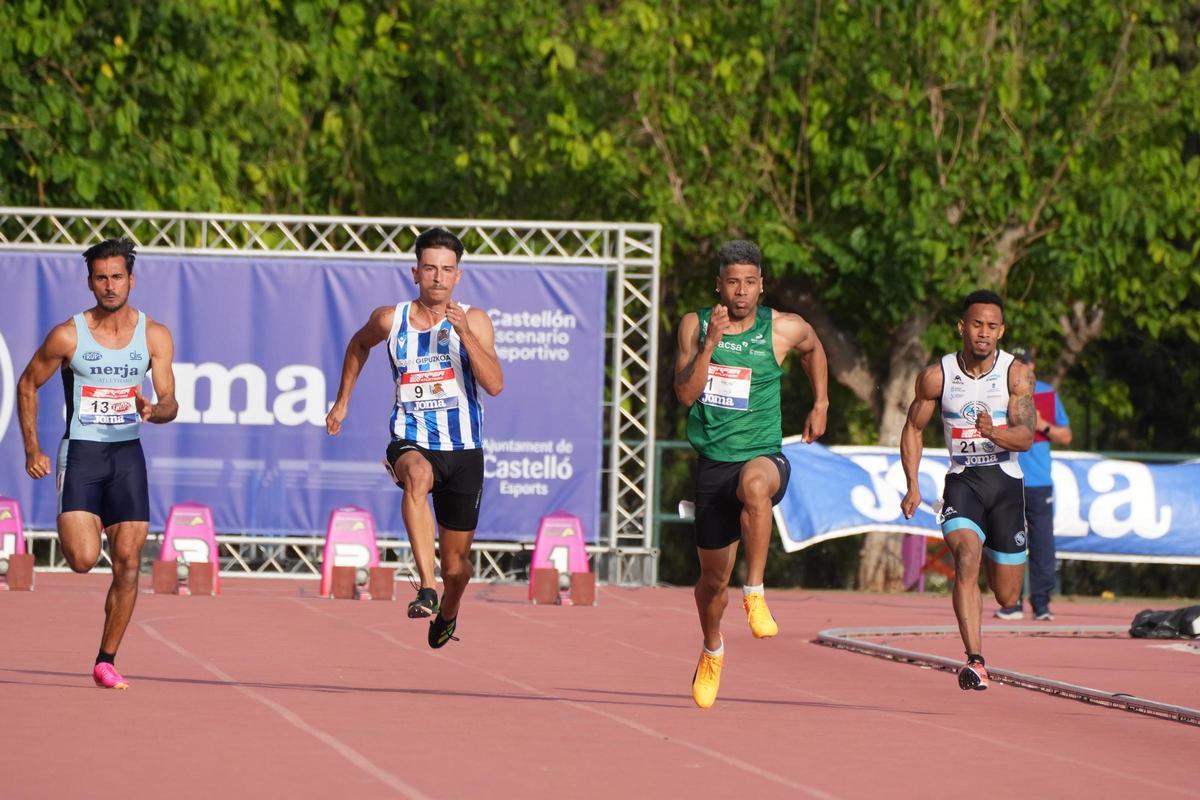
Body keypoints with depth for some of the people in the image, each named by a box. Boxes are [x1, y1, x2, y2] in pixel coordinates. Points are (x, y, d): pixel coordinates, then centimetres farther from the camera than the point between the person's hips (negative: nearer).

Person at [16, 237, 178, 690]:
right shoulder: (68, 336, -6)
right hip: (81, 452, -3)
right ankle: (74, 528, 20)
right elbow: (28, 385, 5)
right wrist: (32, 449, -1)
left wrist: (153, 411, -24)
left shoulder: (154, 336, 1)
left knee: (128, 563, -2)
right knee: (83, 560, -18)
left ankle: (106, 661, 9)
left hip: (128, 453, 3)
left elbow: (170, 405, 1)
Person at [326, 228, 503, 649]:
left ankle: (447, 613, 45)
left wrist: (464, 334, -25)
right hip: (412, 443, -1)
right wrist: (342, 401, 23)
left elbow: (495, 385, -17)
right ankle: (426, 590, -47)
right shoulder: (390, 320, -1)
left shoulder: (474, 321, -5)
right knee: (417, 476, -40)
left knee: (456, 561, 10)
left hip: (463, 451, 1)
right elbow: (359, 345, 23)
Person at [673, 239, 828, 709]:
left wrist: (820, 405, 20)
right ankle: (712, 651, 42)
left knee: (755, 483, -42)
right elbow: (686, 394, -12)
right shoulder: (695, 326, 0)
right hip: (713, 461, 2)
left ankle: (755, 593, -30)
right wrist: (710, 343, -22)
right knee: (712, 577, 12)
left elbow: (813, 348, 22)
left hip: (763, 455, -2)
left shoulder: (783, 330, -2)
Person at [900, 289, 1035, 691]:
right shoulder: (937, 377, -3)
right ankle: (974, 661, -33)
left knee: (1007, 596, 7)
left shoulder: (1016, 373, -6)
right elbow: (913, 428, 10)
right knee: (967, 558, -28)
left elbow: (1026, 436, -15)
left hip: (1005, 481, 1)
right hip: (962, 480, -1)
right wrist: (913, 486, -1)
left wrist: (994, 432, -36)